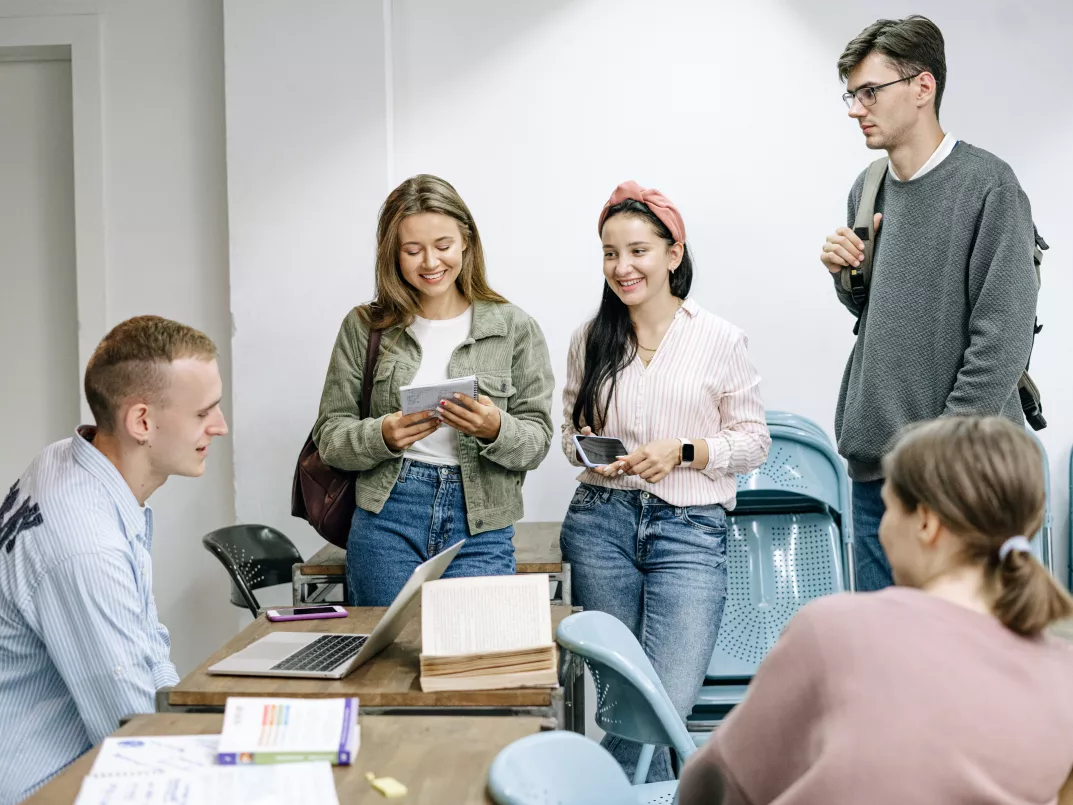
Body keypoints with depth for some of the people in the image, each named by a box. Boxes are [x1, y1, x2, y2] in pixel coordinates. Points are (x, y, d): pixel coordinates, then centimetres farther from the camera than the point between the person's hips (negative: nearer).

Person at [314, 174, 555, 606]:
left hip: (480, 529, 0)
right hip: (385, 522, 1)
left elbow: (536, 441, 2)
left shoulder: (514, 328, 3)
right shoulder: (364, 327, 5)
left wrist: (495, 430, -19)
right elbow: (329, 437, 4)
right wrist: (383, 436, -15)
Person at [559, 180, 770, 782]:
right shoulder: (591, 339, 9)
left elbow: (753, 440, 3)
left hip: (690, 529, -3)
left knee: (668, 701, -14)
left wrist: (681, 453, -12)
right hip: (601, 522, 3)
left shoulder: (721, 340, -1)